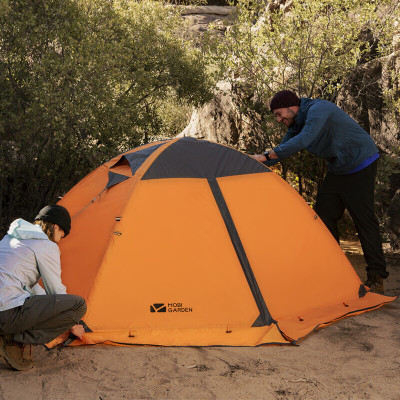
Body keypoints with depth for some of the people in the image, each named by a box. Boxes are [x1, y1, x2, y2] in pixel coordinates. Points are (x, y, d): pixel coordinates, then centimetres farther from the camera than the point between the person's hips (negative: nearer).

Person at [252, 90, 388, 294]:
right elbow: (282, 149, 11)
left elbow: (304, 140, -38)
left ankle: (376, 278, -3)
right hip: (338, 168, 9)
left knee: (364, 219, -10)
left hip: (360, 164, -9)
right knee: (324, 215, 4)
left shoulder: (318, 110, -25)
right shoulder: (296, 124, 5)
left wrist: (266, 155, -36)